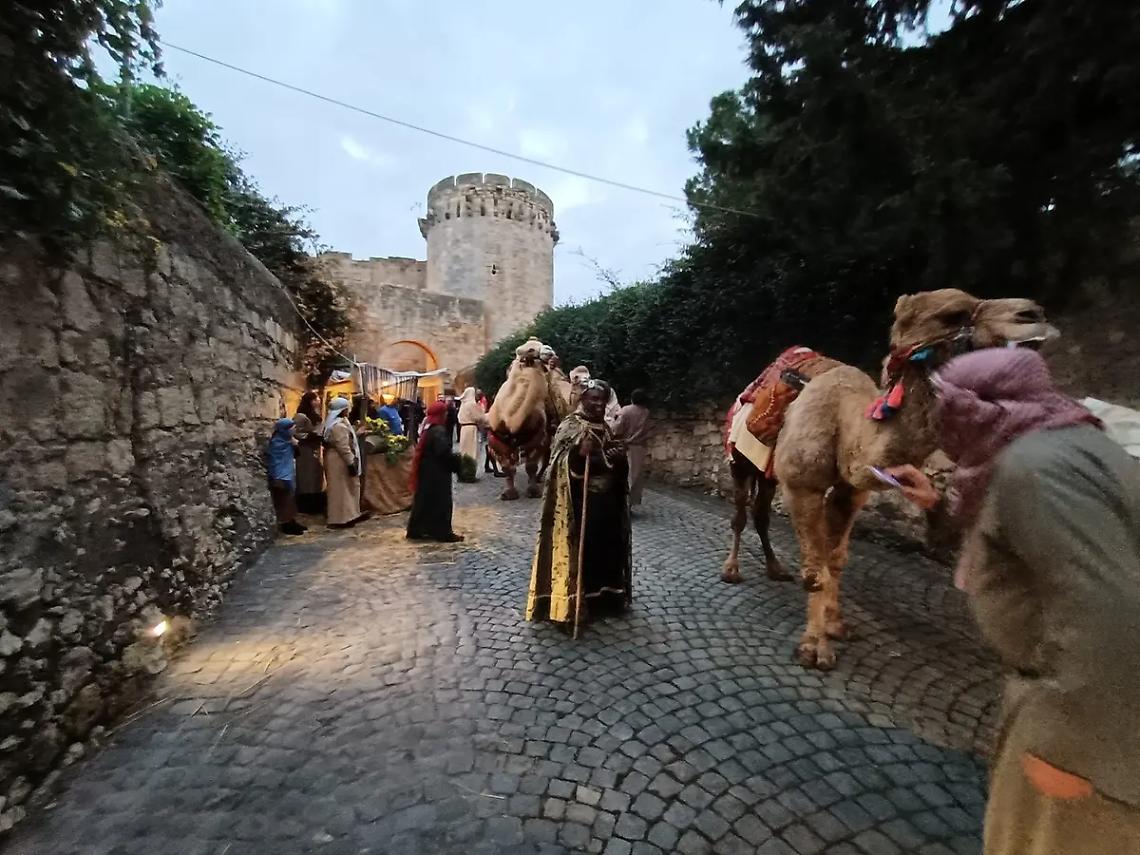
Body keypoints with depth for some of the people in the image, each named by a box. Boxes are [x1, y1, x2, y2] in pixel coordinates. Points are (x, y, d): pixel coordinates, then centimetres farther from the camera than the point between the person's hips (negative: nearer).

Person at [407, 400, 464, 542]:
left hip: (427, 470, 10)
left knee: (425, 499, 15)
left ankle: (416, 530, 21)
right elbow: (444, 452, -26)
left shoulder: (429, 428, 11)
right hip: (437, 472, -9)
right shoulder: (439, 431, -20)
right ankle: (443, 532, 7)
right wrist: (458, 460, -12)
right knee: (441, 502, -1)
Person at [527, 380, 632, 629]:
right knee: (576, 550, -3)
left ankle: (601, 598, 33)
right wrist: (579, 452, -37)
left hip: (606, 500, 8)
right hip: (580, 502, -7)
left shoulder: (606, 427, 12)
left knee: (605, 548, 15)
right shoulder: (570, 426, -10)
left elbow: (618, 461, 21)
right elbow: (560, 463, -20)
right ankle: (569, 607, 9)